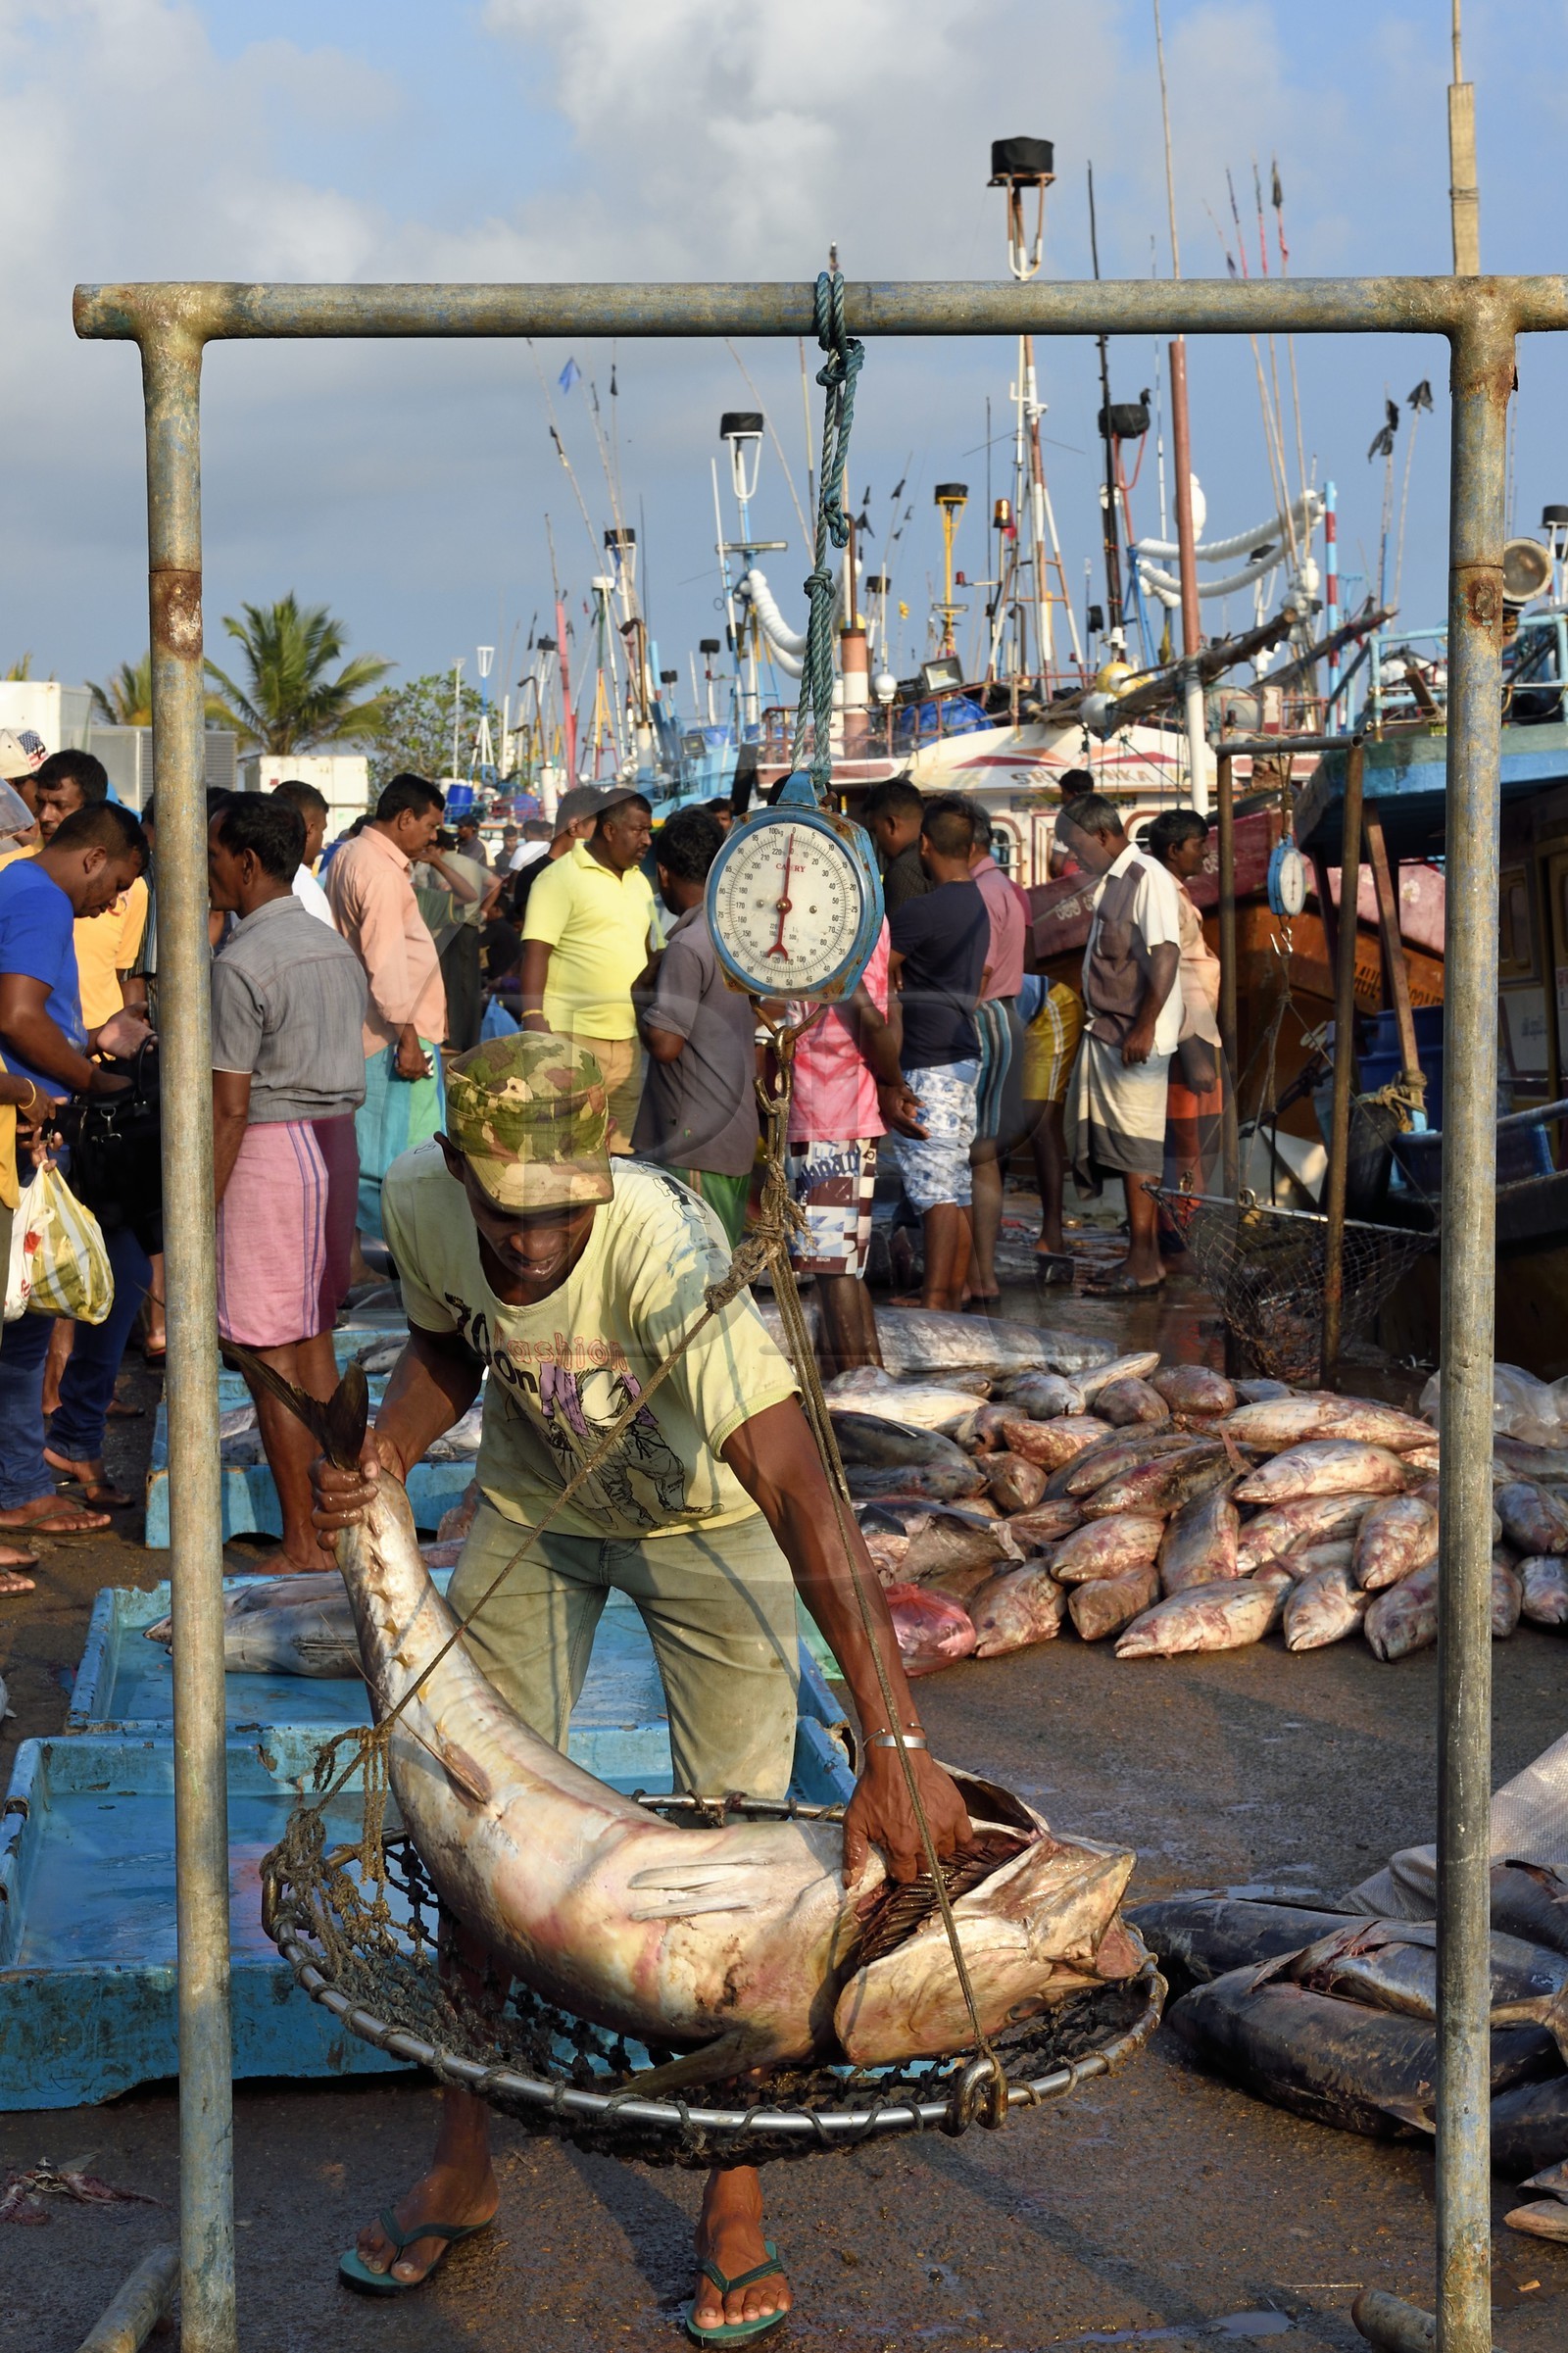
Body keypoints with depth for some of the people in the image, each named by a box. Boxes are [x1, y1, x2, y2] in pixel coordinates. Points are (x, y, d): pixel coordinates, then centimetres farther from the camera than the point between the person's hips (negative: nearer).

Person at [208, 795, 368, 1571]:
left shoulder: (242, 963, -15)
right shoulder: (335, 945, 11)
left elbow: (231, 1106, -16)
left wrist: (200, 1213, -11)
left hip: (271, 1149, -8)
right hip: (335, 1137, 9)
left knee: (271, 1353, -3)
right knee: (314, 1338, 15)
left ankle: (301, 1544, 0)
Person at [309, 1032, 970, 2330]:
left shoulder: (663, 1244, -41)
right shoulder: (420, 1203, -24)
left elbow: (805, 1502, -49)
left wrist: (897, 1753, -56)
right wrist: (382, 1457, -21)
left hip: (706, 1516, -4)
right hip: (530, 1509, 4)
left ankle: (735, 2198, 11)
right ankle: (463, 2165, 22)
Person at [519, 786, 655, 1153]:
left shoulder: (639, 881, 17)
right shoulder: (561, 876, -6)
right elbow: (535, 952, -12)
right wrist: (534, 1019, -22)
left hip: (627, 1038, 7)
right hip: (572, 1036, -7)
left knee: (618, 1149, 7)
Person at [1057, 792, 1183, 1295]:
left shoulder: (1147, 879, -14)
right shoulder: (1109, 882, 16)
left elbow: (1166, 955, -20)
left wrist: (1144, 1027, -23)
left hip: (1134, 1038, -10)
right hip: (1104, 1030, 10)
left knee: (1133, 1147, -5)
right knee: (1114, 1145, 11)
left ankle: (1143, 1263, 0)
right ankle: (1147, 1256, 17)